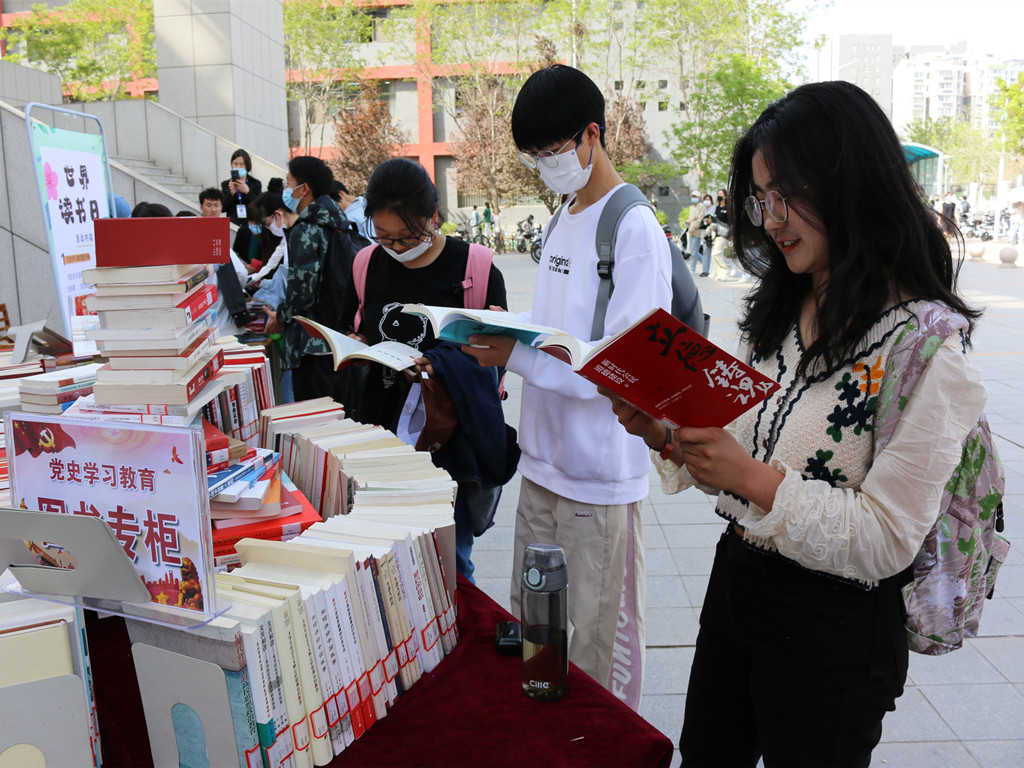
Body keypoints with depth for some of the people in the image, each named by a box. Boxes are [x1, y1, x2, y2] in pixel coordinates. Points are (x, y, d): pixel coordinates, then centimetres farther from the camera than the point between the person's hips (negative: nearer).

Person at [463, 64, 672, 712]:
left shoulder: (635, 229, -14)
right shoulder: (564, 220, 14)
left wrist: (518, 356, -23)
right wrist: (502, 331, 2)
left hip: (600, 471, -8)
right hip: (545, 457, 9)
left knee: (599, 636, 5)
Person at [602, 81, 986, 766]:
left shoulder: (923, 341, -19)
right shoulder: (780, 310, 5)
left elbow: (885, 542, -21)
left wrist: (756, 478, -28)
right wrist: (666, 435, -8)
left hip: (834, 625, -7)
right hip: (735, 582, 7)